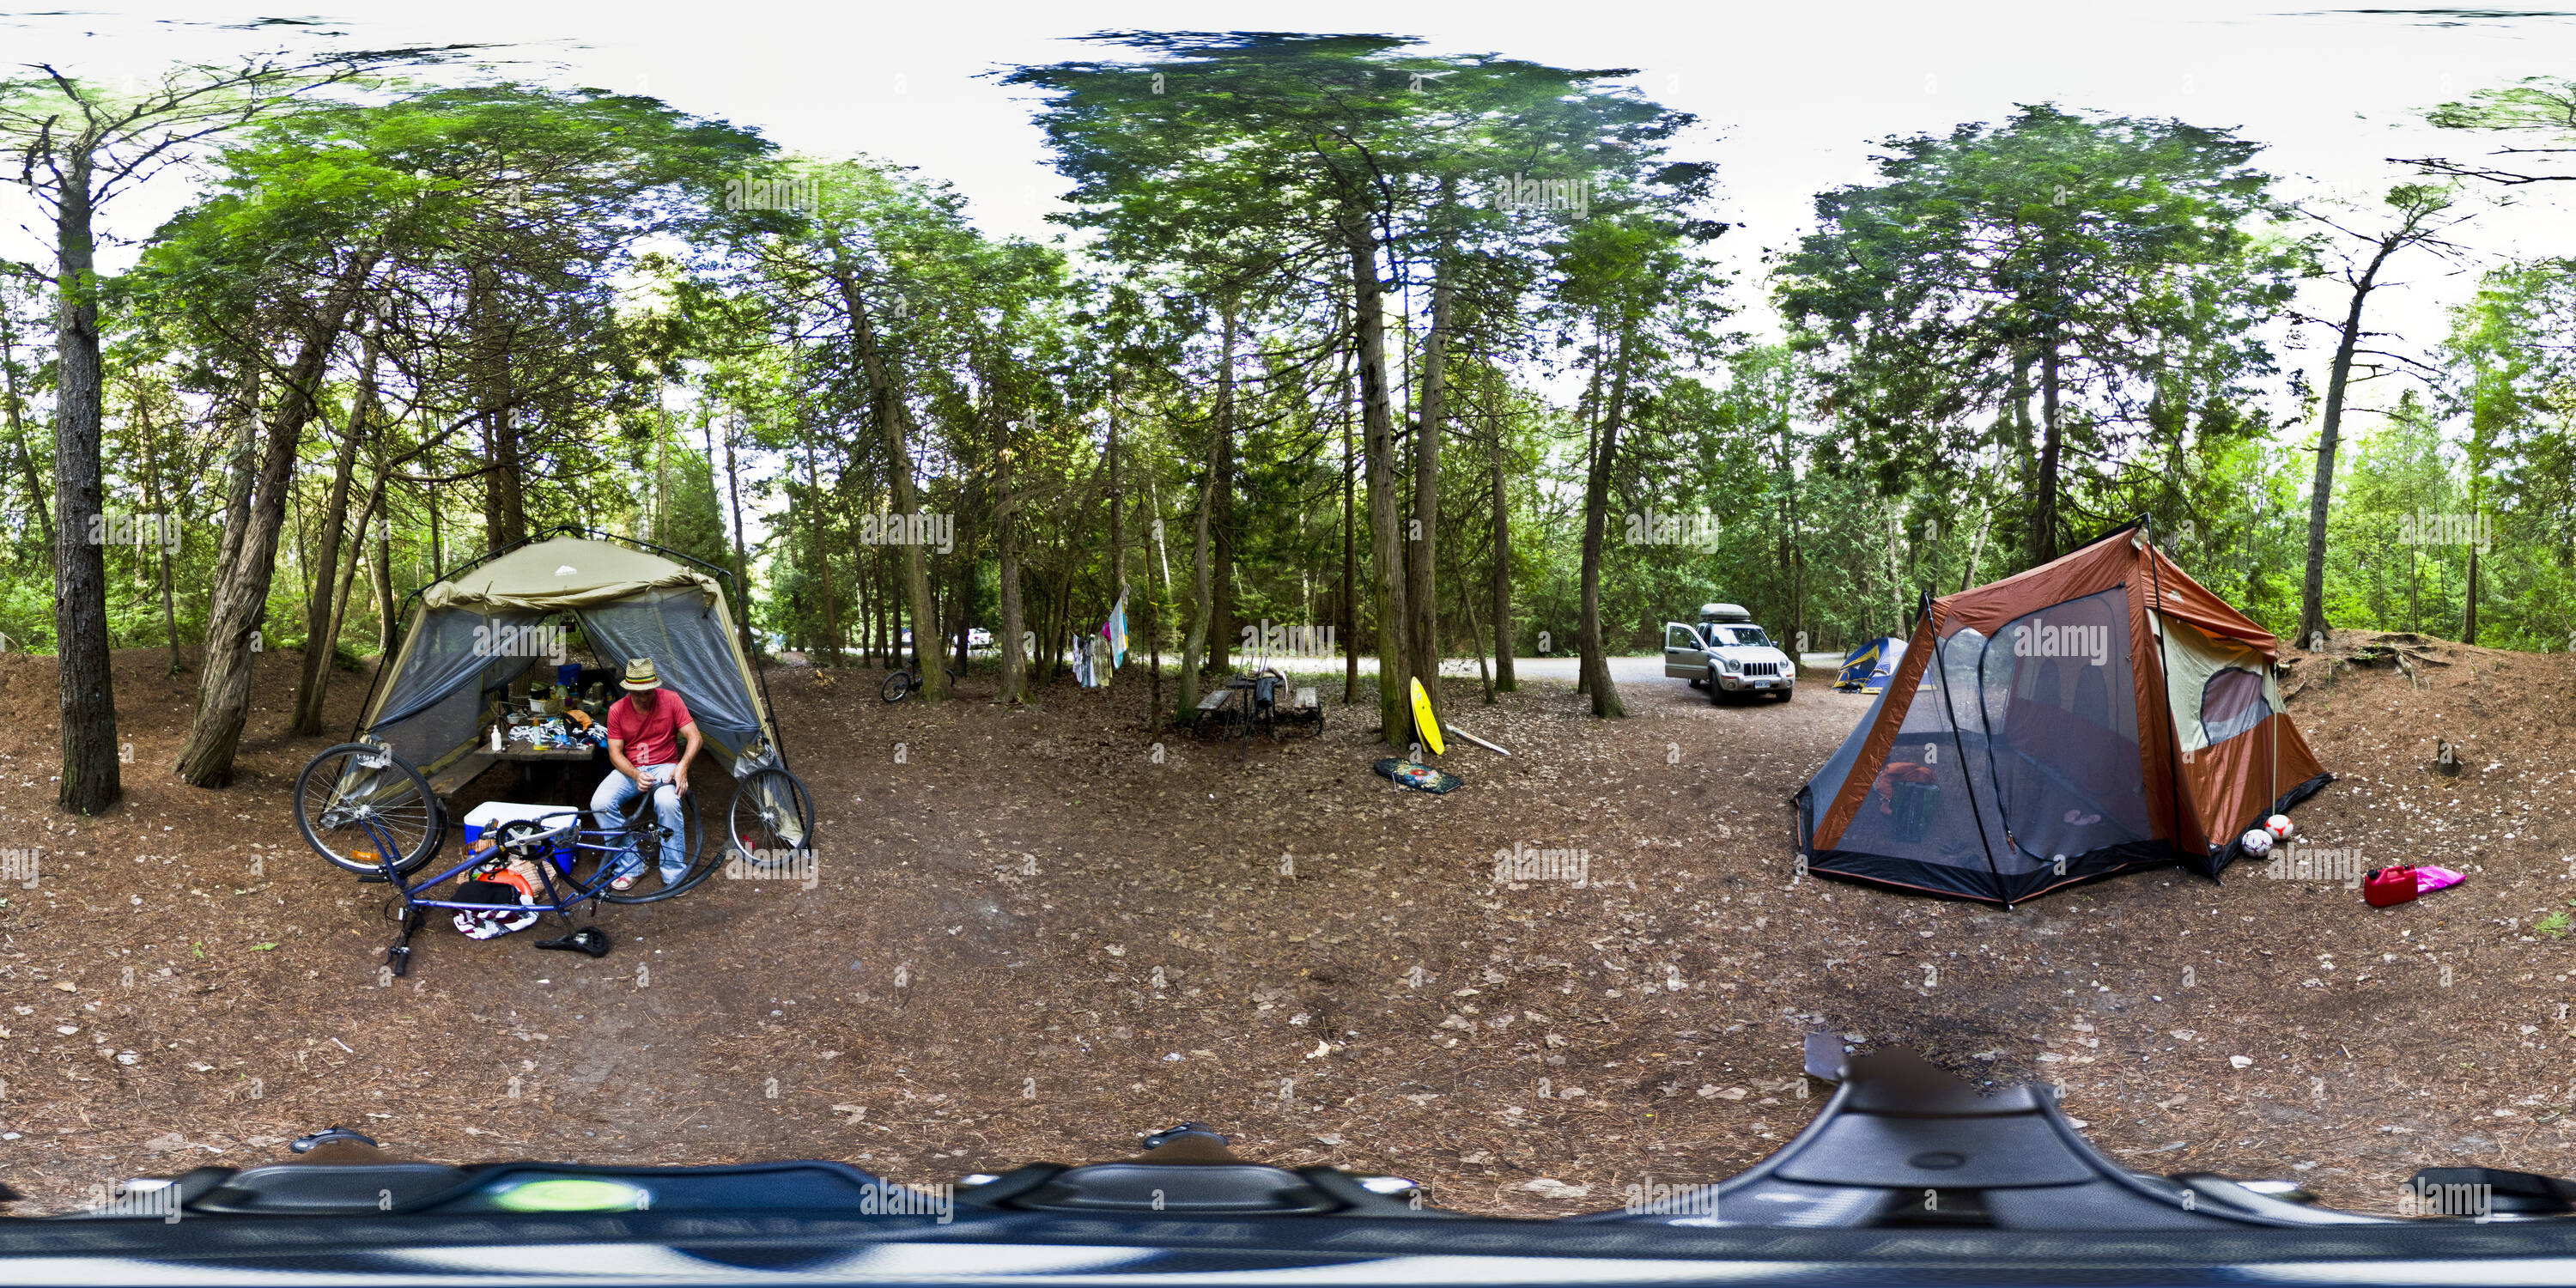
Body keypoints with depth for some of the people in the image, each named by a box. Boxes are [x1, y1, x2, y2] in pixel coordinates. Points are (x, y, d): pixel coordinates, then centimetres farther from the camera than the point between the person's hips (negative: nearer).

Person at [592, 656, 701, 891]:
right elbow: (615, 752, -1)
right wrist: (636, 775, -21)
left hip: (665, 766, -2)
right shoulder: (617, 710, -2)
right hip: (630, 770, 2)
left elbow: (694, 737, -7)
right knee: (600, 803, -26)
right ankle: (630, 866, -13)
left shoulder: (671, 700, -6)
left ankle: (674, 873, -24)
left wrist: (682, 766, -26)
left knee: (667, 801, -37)